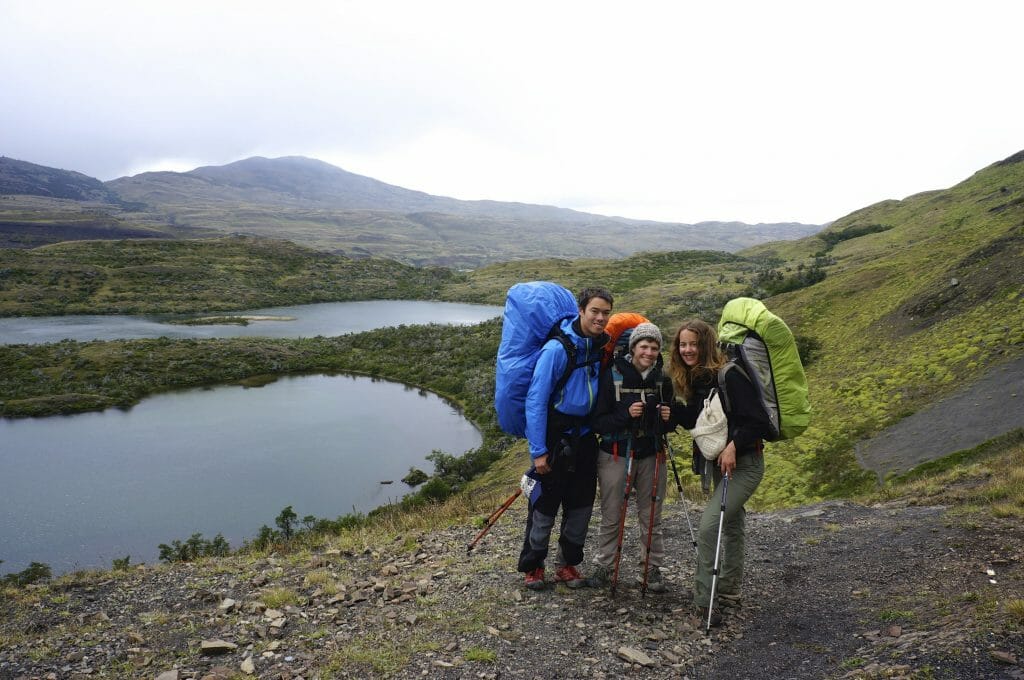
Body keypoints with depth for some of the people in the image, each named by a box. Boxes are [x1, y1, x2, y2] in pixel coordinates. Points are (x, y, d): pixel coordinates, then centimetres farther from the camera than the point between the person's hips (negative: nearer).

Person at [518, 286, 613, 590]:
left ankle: (567, 563, 29)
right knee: (545, 505, 2)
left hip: (584, 436, 6)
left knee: (582, 504, 13)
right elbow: (536, 400, -17)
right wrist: (538, 450, -18)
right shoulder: (557, 349, -18)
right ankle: (532, 565, 21)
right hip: (555, 437, -6)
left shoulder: (602, 347, 1)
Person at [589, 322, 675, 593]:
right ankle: (604, 567, 21)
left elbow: (669, 425, 14)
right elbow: (598, 422, -11)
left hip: (651, 456, 3)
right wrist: (626, 414, -26)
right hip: (616, 455, -3)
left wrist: (668, 417, -9)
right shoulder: (612, 375, -10)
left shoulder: (662, 379, 2)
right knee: (611, 517, 7)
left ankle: (653, 567, 24)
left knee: (651, 517, 11)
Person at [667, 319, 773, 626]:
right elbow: (695, 420, 10)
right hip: (719, 463, 9)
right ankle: (730, 590, 36)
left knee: (709, 525, -16)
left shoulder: (729, 376, -21)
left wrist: (733, 445, -31)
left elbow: (758, 421, -22)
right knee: (731, 525, 21)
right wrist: (673, 410, -6)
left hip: (743, 463, -9)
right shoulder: (693, 379, 3)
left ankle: (704, 599, -5)